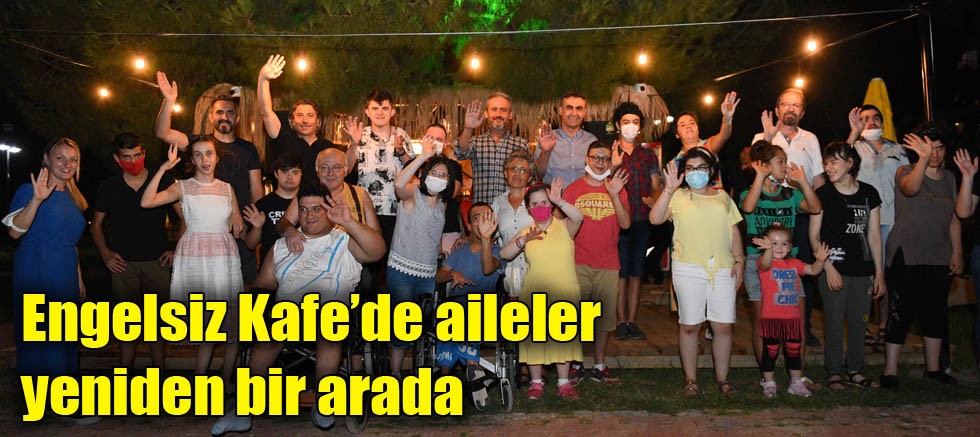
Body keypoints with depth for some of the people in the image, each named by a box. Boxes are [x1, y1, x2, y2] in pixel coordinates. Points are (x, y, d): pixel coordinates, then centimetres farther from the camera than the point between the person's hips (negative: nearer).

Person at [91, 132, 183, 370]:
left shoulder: (164, 182, 0)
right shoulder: (108, 187, 4)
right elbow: (96, 224, 15)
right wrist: (105, 252, 0)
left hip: (157, 262, -1)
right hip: (124, 264, 1)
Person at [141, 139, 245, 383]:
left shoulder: (227, 189, 13)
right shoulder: (183, 187, 3)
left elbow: (238, 228, 22)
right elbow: (146, 202, -12)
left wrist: (238, 221, 0)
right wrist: (164, 168, -14)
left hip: (224, 257, 3)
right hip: (194, 258, -3)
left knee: (232, 323, 1)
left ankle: (226, 381, 16)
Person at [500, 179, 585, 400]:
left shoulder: (564, 227, 3)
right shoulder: (526, 233, 9)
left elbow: (578, 217, -20)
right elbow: (504, 254, -3)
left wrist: (559, 202, -34)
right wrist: (523, 241, -20)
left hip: (565, 292, -1)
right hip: (534, 293, 2)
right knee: (535, 336, 3)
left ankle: (564, 382, 16)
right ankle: (536, 382, 16)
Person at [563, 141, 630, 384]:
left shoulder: (617, 188, 8)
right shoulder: (573, 190, 4)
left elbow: (625, 224, -4)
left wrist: (614, 195, -16)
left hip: (608, 265, 2)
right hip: (578, 264, -2)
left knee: (604, 318, 7)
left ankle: (600, 367, 20)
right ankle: (575, 366, 13)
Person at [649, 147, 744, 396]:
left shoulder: (723, 198, 17)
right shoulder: (678, 197, 5)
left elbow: (734, 231, 17)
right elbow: (655, 218, -11)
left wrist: (739, 260, 6)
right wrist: (669, 190, -18)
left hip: (723, 269, 3)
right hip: (688, 268, -3)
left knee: (724, 326, 3)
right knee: (689, 325, 3)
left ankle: (722, 378, 18)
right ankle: (690, 379, 15)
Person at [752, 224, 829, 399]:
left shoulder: (794, 263, 10)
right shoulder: (763, 262, -9)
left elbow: (813, 270, 8)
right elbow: (766, 264, -31)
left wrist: (820, 260, -14)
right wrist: (768, 250, -53)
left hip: (793, 317, 5)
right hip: (771, 317, -5)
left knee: (794, 350, 14)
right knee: (771, 351, 4)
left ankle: (796, 383, 28)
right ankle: (769, 383, 16)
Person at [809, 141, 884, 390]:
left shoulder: (869, 194, 7)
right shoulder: (823, 194, -1)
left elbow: (874, 235, 9)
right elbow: (814, 236, -2)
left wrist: (879, 272, 7)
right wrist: (828, 267, -11)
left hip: (863, 269, 3)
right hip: (834, 269, -3)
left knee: (859, 321, 9)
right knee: (834, 321, -1)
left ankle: (855, 371, 21)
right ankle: (834, 372, 10)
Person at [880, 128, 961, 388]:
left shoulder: (949, 178, 11)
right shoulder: (905, 172, -5)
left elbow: (954, 219, 13)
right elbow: (911, 188, -30)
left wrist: (957, 252, 6)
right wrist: (923, 158, -45)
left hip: (939, 259, 6)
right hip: (906, 257, -5)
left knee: (935, 312, 12)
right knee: (901, 313, -6)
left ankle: (933, 368, 24)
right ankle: (890, 371, -1)